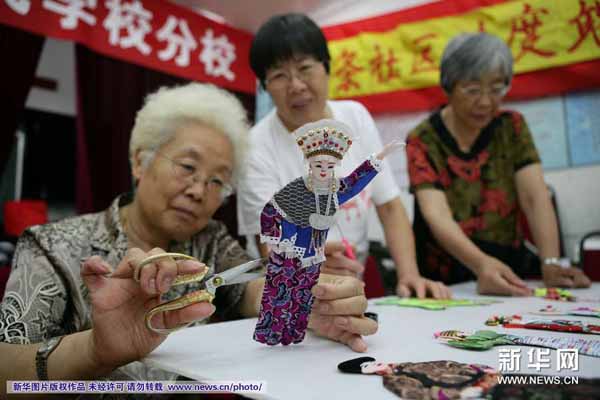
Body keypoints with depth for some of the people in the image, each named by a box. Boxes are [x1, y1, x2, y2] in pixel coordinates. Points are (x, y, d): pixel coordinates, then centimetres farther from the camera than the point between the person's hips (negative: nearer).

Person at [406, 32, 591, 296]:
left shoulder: (512, 127, 3)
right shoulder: (423, 141, -7)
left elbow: (535, 198, -8)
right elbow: (437, 215, -21)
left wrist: (551, 264, -24)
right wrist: (482, 264, -37)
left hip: (509, 274, 2)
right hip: (445, 284, -2)